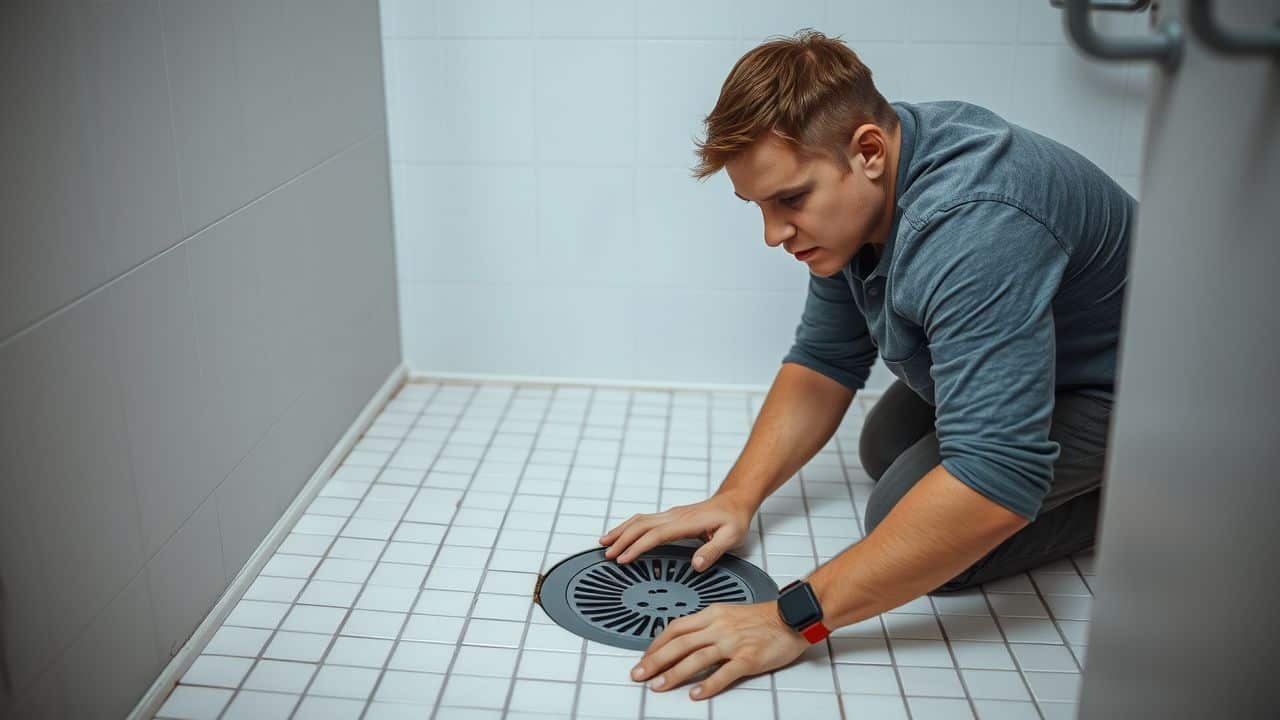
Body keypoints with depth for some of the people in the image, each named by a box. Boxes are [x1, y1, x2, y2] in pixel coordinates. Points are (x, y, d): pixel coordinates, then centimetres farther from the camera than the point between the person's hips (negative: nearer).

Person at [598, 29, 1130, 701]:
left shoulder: (972, 226, -40)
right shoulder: (849, 192, -10)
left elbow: (995, 479, -46)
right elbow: (825, 359, -2)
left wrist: (797, 618, -45)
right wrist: (735, 497, -13)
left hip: (1111, 385, -9)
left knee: (909, 517, -21)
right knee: (885, 451, 20)